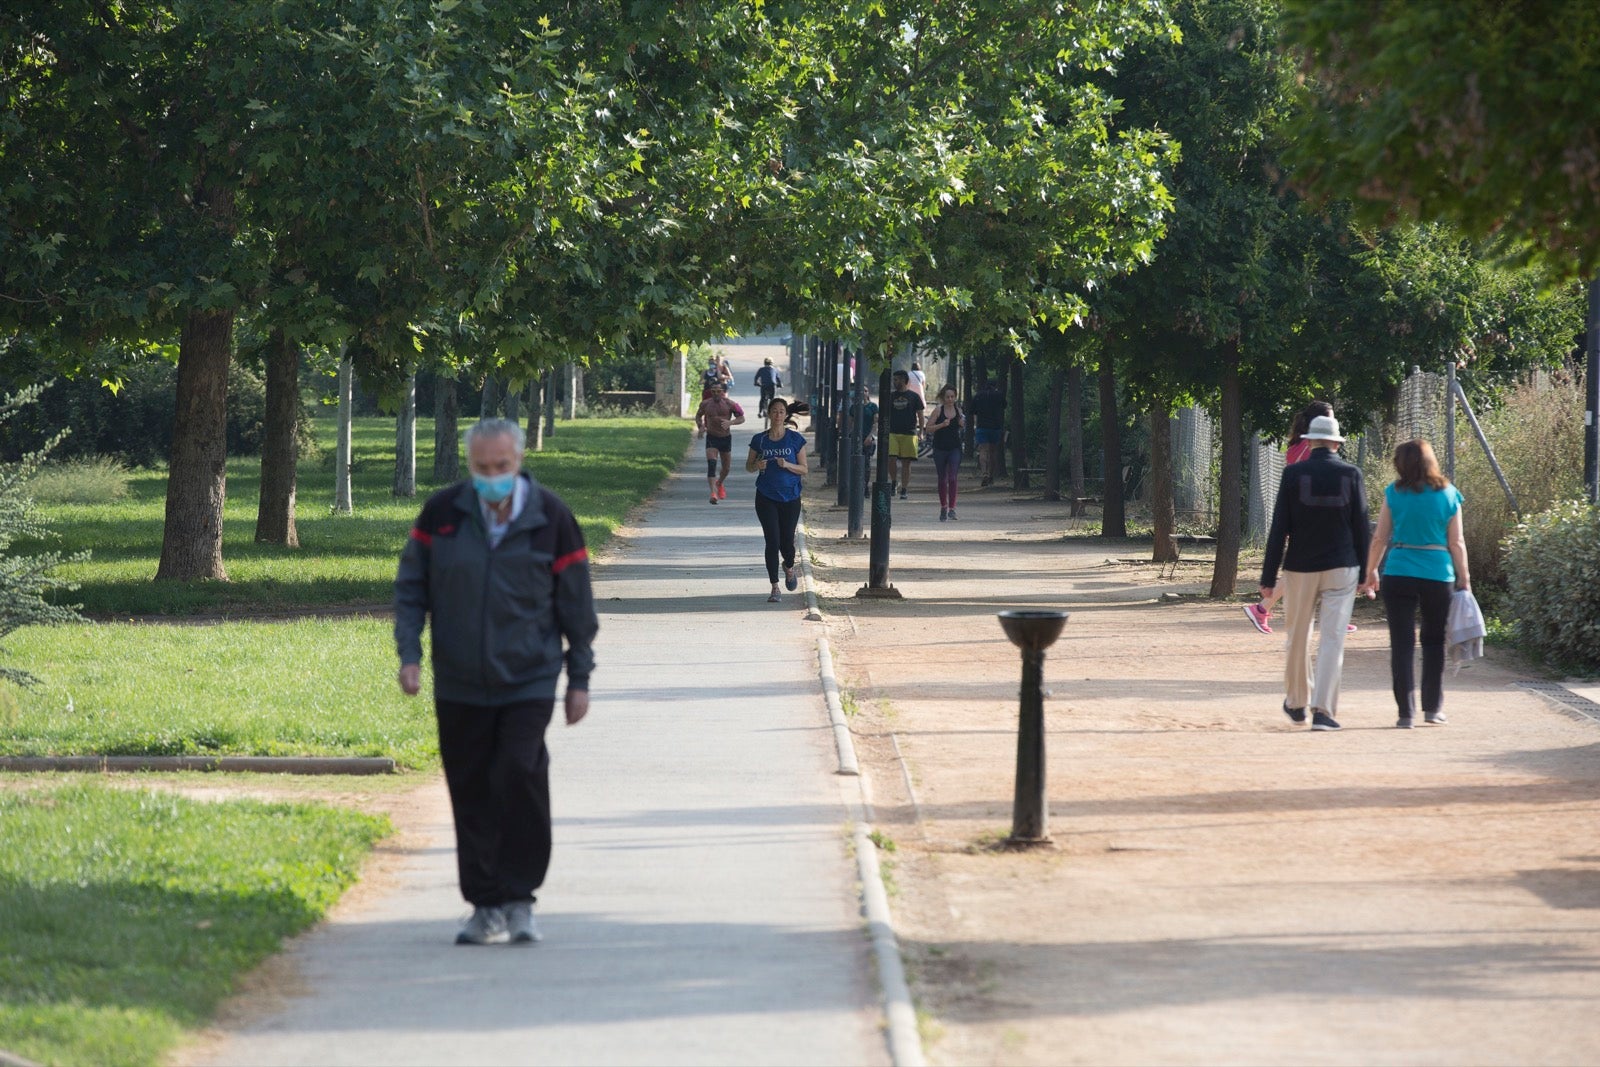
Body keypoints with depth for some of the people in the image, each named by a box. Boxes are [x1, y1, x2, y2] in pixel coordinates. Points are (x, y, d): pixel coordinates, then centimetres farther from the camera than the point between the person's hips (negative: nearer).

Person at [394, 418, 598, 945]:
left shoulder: (551, 517, -4)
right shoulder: (442, 513, -1)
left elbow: (576, 603, 4)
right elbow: (410, 587, 8)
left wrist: (580, 678, 5)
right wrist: (409, 653, -3)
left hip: (528, 683, -2)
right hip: (460, 686, 2)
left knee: (521, 776, -17)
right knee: (472, 795, 4)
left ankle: (519, 900, -5)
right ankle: (487, 907, 15)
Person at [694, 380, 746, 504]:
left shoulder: (729, 404, -8)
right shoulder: (705, 404, -3)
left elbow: (741, 418, -5)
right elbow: (698, 416, 15)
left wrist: (730, 422, -24)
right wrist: (700, 427, -5)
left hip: (726, 438, 1)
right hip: (711, 437, -1)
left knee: (726, 467, 14)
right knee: (711, 464, -20)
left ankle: (719, 484, 45)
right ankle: (713, 493, -27)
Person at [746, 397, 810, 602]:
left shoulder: (795, 439, -1)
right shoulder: (760, 440, 1)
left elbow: (804, 469, 1)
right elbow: (748, 466, 11)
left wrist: (787, 465, -18)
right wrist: (757, 465, -12)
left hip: (790, 498, 0)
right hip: (766, 498, 0)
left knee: (786, 542, 5)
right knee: (772, 541, -7)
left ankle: (789, 568, 40)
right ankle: (775, 589, -2)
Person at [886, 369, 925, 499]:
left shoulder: (914, 397, 5)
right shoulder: (891, 396, 12)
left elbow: (920, 415, 6)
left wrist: (920, 432, -3)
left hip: (909, 433, -2)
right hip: (892, 433, 2)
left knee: (906, 462, -1)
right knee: (890, 459, -14)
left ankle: (903, 490, 5)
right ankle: (893, 482, 8)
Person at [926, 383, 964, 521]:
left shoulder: (958, 410, 4)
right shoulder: (938, 410, -3)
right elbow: (929, 428, -6)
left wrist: (962, 423, -4)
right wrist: (942, 425, -20)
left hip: (955, 448, 0)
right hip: (940, 448, 0)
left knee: (952, 478, -12)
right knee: (942, 480, 9)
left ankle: (952, 508, -14)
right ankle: (943, 508, 22)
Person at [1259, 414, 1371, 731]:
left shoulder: (1293, 474, -4)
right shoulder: (1351, 474, -1)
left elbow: (1279, 529, -5)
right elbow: (1362, 528, 1)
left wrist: (1269, 577, -2)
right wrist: (1363, 572, 10)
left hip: (1300, 567, 0)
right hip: (1341, 568, 0)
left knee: (1298, 637, 14)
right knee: (1333, 637, -2)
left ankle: (1297, 702, 28)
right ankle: (1323, 709, -10)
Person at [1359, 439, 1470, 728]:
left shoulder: (1394, 493, -1)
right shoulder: (1448, 494, 2)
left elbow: (1380, 539, 1)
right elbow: (1456, 543, 2)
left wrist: (1370, 573, 12)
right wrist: (1463, 578, 10)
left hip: (1398, 574, -1)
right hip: (1439, 574, 1)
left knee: (1402, 644, 2)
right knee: (1434, 641, 16)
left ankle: (1405, 712, -2)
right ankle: (1433, 707, 18)